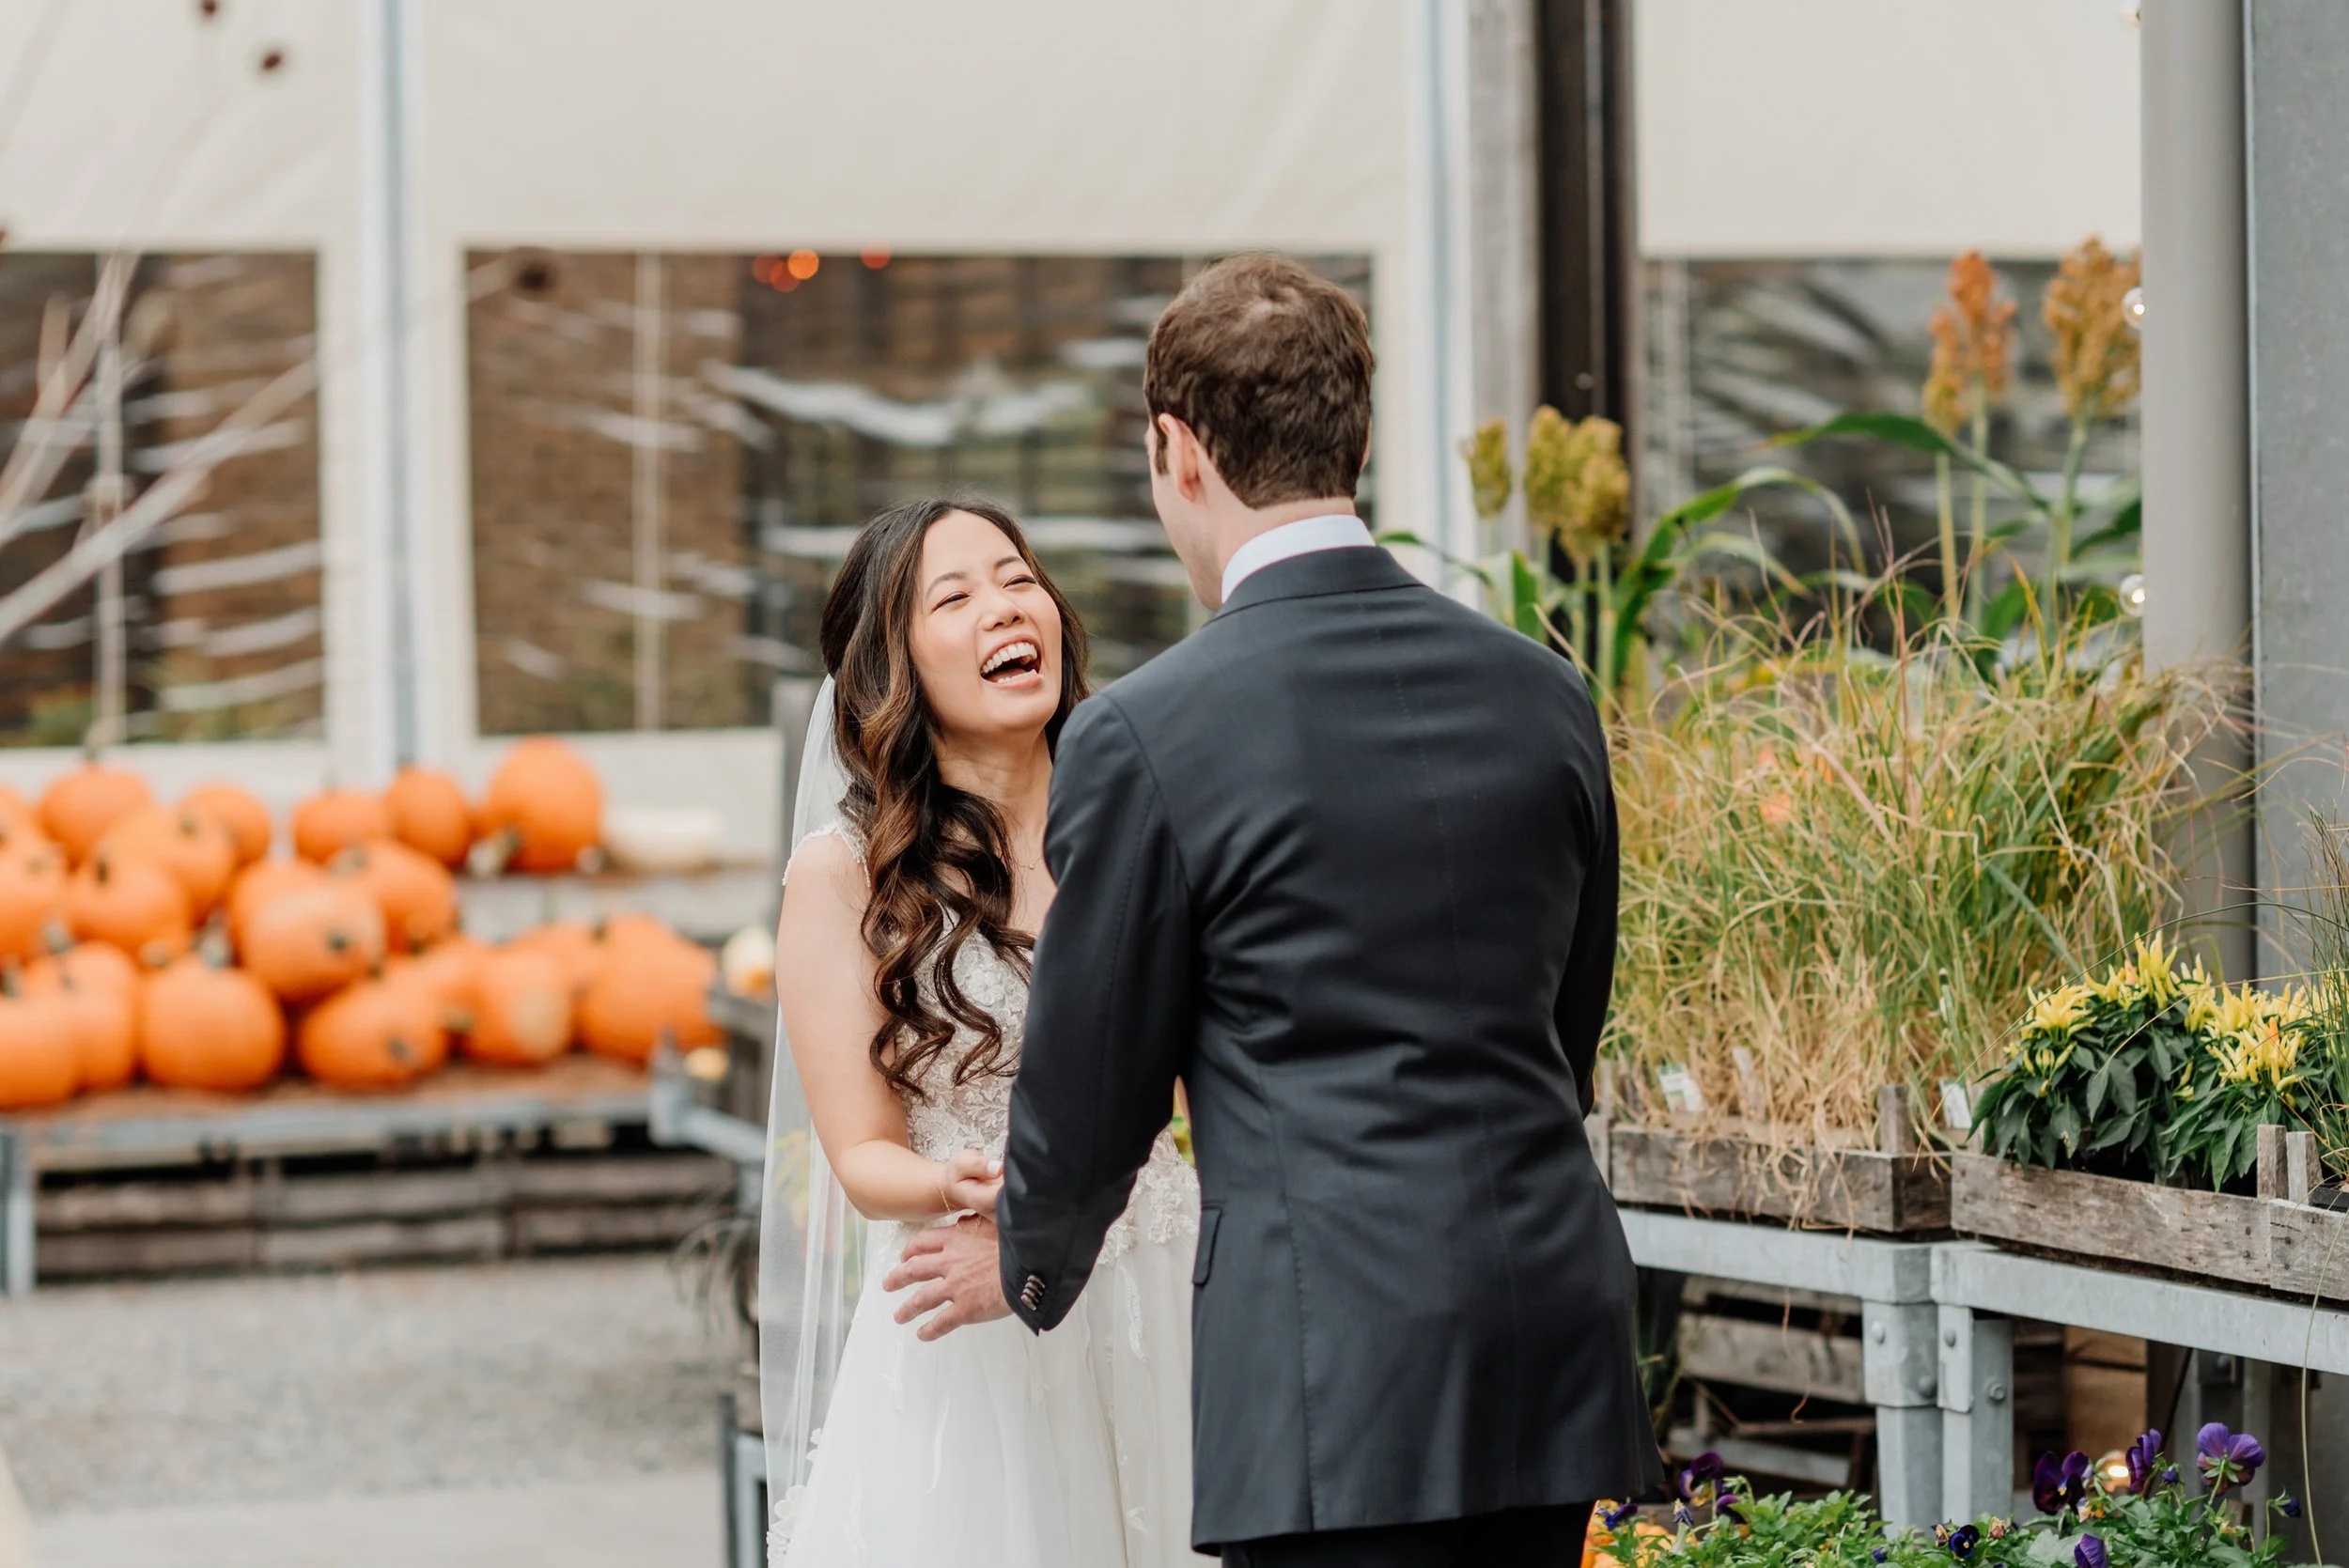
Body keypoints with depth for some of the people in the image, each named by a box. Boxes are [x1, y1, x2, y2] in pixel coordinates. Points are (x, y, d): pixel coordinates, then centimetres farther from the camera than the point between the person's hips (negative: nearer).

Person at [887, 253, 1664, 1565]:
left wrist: (1031, 1267, 22)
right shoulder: (1544, 693, 8)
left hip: (1341, 1359, -6)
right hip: (1558, 1342, 6)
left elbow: (1096, 1078, 2)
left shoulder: (1146, 738, -8)